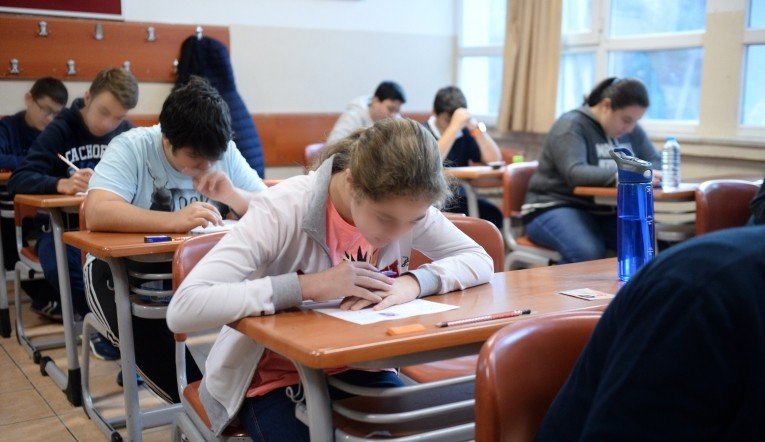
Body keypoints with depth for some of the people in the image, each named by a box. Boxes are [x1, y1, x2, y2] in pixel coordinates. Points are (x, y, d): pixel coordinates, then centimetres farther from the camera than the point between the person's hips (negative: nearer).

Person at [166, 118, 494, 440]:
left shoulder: (405, 207, -13)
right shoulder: (283, 210, -27)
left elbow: (480, 261, -5)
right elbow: (182, 310, -33)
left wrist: (414, 281, -24)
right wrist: (309, 286, -36)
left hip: (355, 367, 3)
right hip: (272, 379, -3)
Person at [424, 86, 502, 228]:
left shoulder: (464, 132, 6)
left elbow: (494, 159, 0)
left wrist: (476, 128, -11)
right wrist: (454, 126, -25)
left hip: (458, 196, 5)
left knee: (493, 215, -22)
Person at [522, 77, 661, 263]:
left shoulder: (631, 130, 10)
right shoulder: (571, 125, -12)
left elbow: (657, 163, 13)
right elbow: (575, 173, -27)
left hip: (605, 212, 6)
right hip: (556, 208, -6)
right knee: (588, 253, -36)